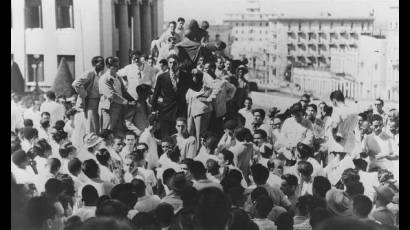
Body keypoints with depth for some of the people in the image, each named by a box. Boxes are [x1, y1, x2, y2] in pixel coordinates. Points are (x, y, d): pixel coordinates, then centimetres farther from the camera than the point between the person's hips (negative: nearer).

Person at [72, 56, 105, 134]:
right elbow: (75, 84, -22)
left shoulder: (99, 74, 11)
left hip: (98, 103, 8)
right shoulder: (89, 73, -13)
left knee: (98, 128, 11)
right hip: (90, 103, -8)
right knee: (91, 129, -6)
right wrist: (84, 94, -16)